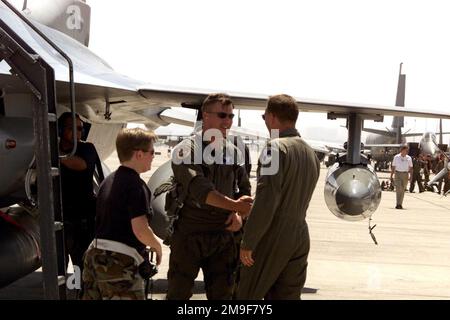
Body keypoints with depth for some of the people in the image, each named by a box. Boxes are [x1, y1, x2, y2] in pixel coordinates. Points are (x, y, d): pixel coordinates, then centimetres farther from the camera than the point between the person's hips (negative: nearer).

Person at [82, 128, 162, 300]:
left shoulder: (108, 181, 12)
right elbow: (140, 230, -22)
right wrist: (157, 247, -4)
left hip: (95, 256, 9)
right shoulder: (135, 184, -15)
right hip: (119, 264, -9)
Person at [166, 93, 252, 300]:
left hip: (223, 236, 4)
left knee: (222, 293, 14)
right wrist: (233, 205, -34)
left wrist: (238, 214, -6)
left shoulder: (235, 153, 8)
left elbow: (244, 189, 14)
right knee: (179, 292, 8)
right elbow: (198, 188, -23)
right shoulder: (186, 150, -8)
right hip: (188, 235, -4)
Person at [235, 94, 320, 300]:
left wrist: (247, 242, -16)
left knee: (247, 295, 8)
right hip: (300, 237, 7)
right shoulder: (311, 154, 11)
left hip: (271, 237, -7)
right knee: (288, 296, 15)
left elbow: (266, 200, -21)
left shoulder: (276, 147, -15)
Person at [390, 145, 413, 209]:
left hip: (405, 175, 2)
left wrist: (410, 176, -3)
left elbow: (411, 168, 7)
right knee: (398, 188, -14)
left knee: (402, 190, 7)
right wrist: (391, 176, 2)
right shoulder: (396, 157, 1)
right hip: (398, 174, -2)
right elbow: (393, 167, 5)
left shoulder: (409, 158, 5)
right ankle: (398, 204, -16)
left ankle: (400, 204, 16)